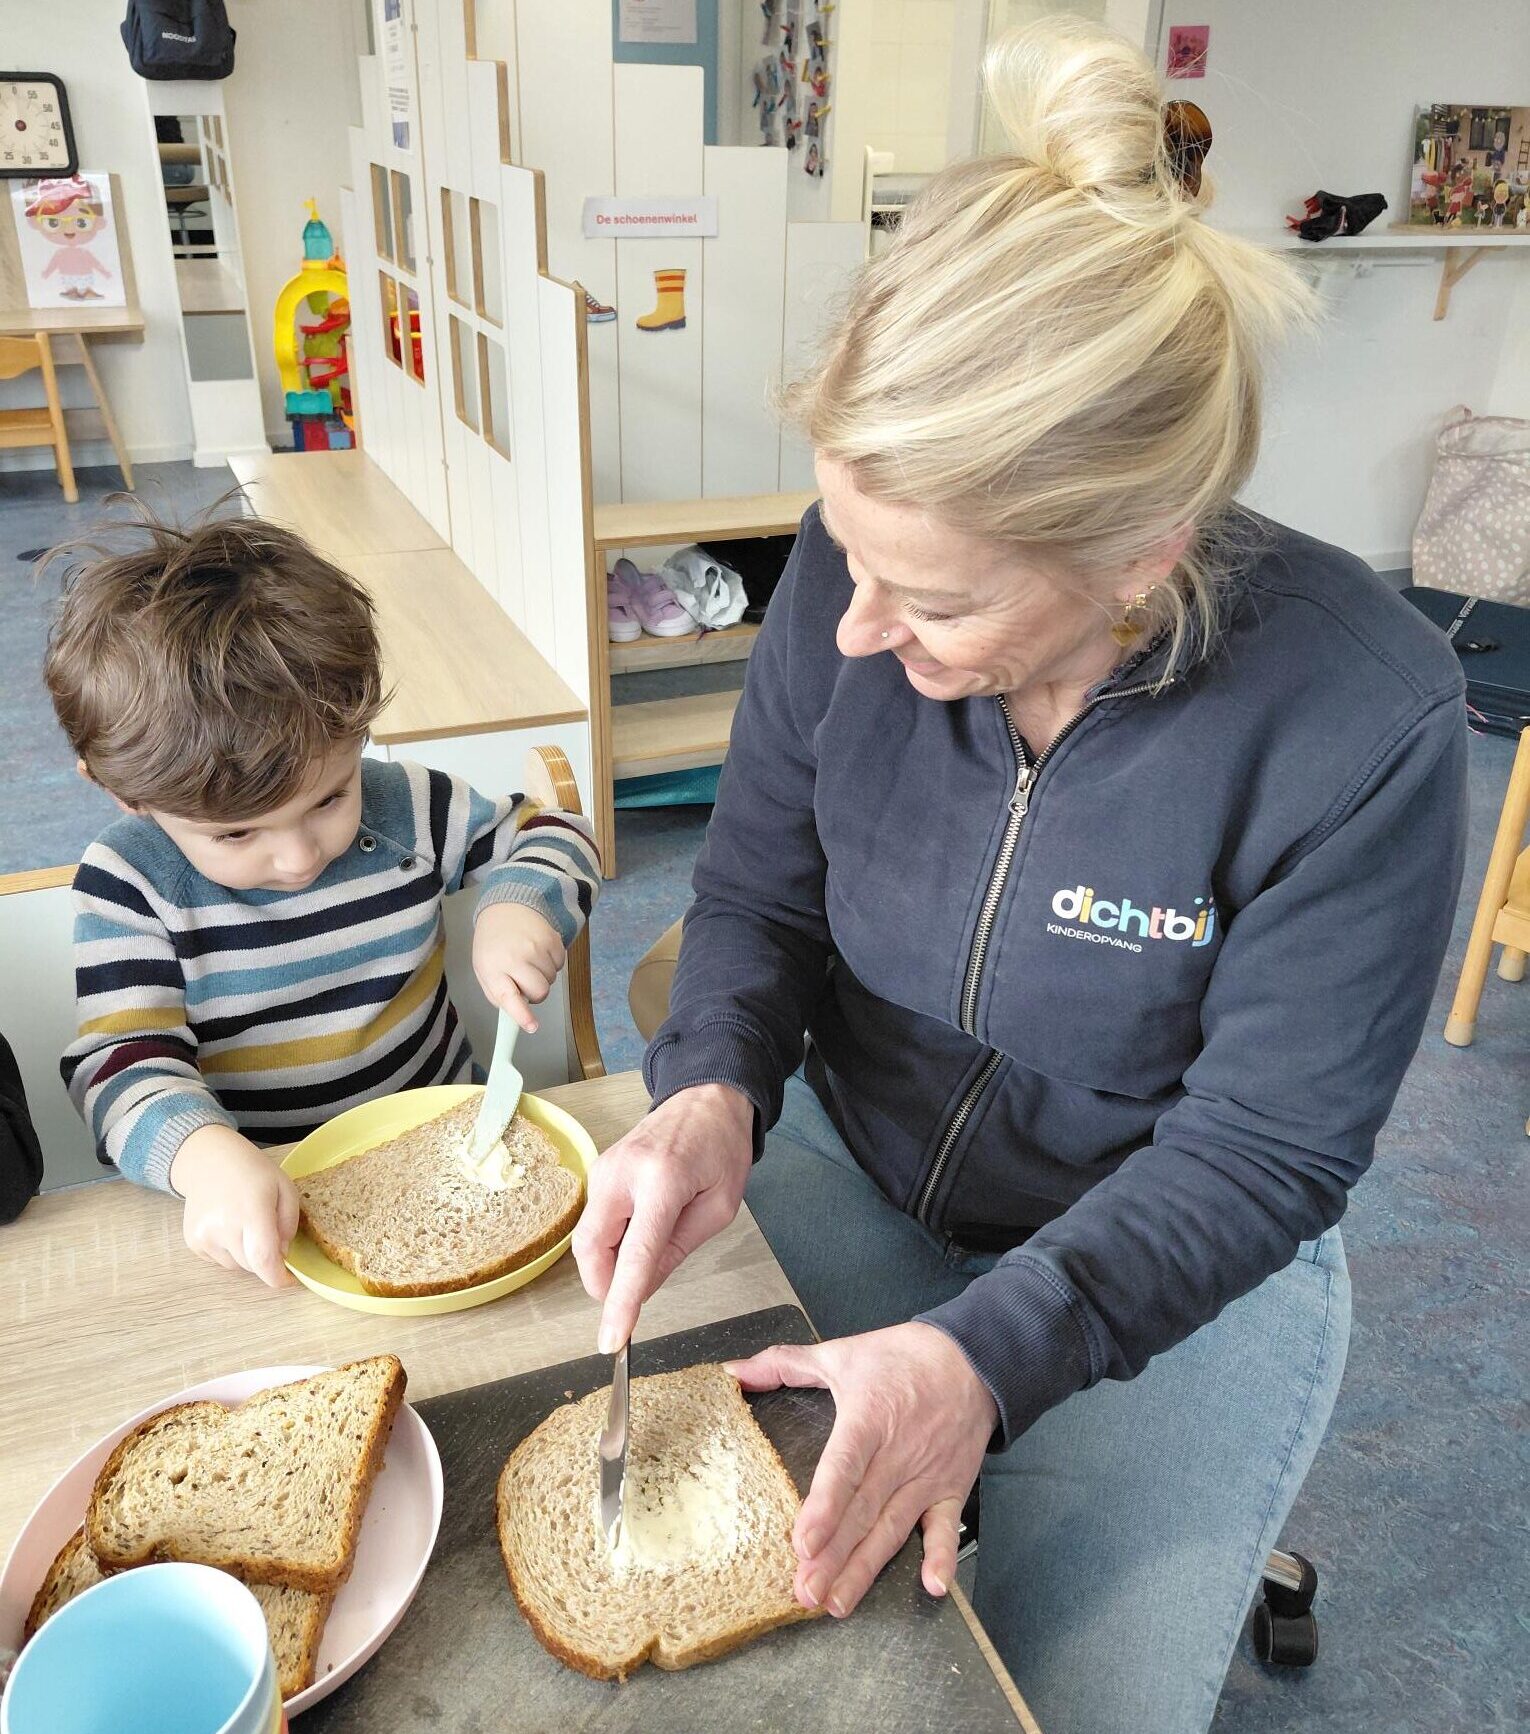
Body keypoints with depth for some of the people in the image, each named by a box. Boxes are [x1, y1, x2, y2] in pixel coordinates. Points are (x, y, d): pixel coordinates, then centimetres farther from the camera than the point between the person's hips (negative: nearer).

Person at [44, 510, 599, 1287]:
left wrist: (517, 907, -14)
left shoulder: (407, 806, -4)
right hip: (252, 1198, -1)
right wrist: (205, 1156, -36)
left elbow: (550, 835, 8)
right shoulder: (129, 883, -9)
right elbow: (123, 1060, -15)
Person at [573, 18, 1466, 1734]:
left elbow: (1261, 1149, -20)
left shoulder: (1362, 722, -28)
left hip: (1173, 1270, -2)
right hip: (848, 1174, 3)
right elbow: (758, 886, -6)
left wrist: (990, 1355, -32)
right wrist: (712, 1091, -25)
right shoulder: (858, 572, -19)